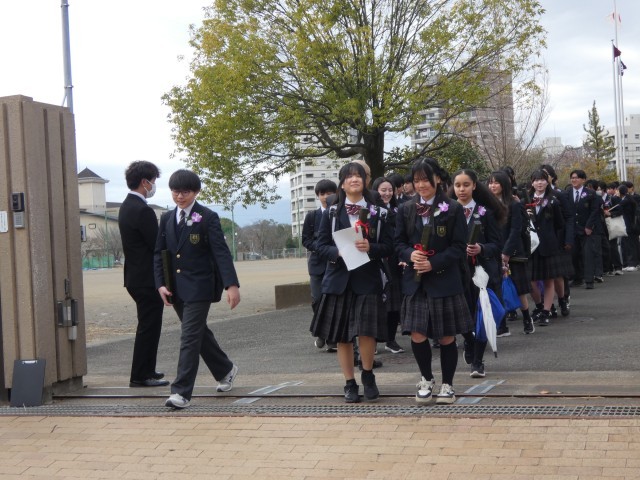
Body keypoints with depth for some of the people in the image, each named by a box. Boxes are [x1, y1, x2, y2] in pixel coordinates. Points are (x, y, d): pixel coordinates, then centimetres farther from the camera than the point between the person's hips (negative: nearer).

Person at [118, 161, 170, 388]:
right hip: (147, 279, -10)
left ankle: (146, 371, 28)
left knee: (147, 326, 19)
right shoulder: (143, 210, -20)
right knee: (149, 327, -3)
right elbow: (158, 246, -19)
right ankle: (140, 376, 3)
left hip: (135, 277, 10)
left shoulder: (126, 207, 12)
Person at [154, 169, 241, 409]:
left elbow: (221, 252, -13)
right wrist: (161, 284, 0)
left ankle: (181, 391, -8)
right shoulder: (167, 219, 10)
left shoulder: (207, 218, -7)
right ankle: (225, 369, 38)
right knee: (198, 333, 17)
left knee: (190, 338, -9)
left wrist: (232, 284, -22)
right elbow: (159, 253, 13)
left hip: (199, 287, -6)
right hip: (176, 289, 6)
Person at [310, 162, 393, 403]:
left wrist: (370, 248, -17)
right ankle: (350, 383, 17)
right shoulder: (331, 213, 7)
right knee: (342, 336, 4)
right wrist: (338, 252, -17)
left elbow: (388, 247, 2)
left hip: (368, 280, -1)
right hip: (339, 280, 1)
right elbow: (322, 245, 3)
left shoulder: (378, 213, 6)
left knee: (366, 332, -11)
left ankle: (368, 375, 15)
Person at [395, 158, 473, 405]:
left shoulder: (453, 209, -3)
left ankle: (447, 385, 22)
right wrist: (410, 255, -14)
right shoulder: (405, 210, 6)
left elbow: (459, 247, -5)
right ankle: (426, 379, 22)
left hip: (445, 280, -2)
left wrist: (434, 263, -17)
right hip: (415, 281, 2)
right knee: (417, 335, -2)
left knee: (446, 337, 5)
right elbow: (398, 242, 8)